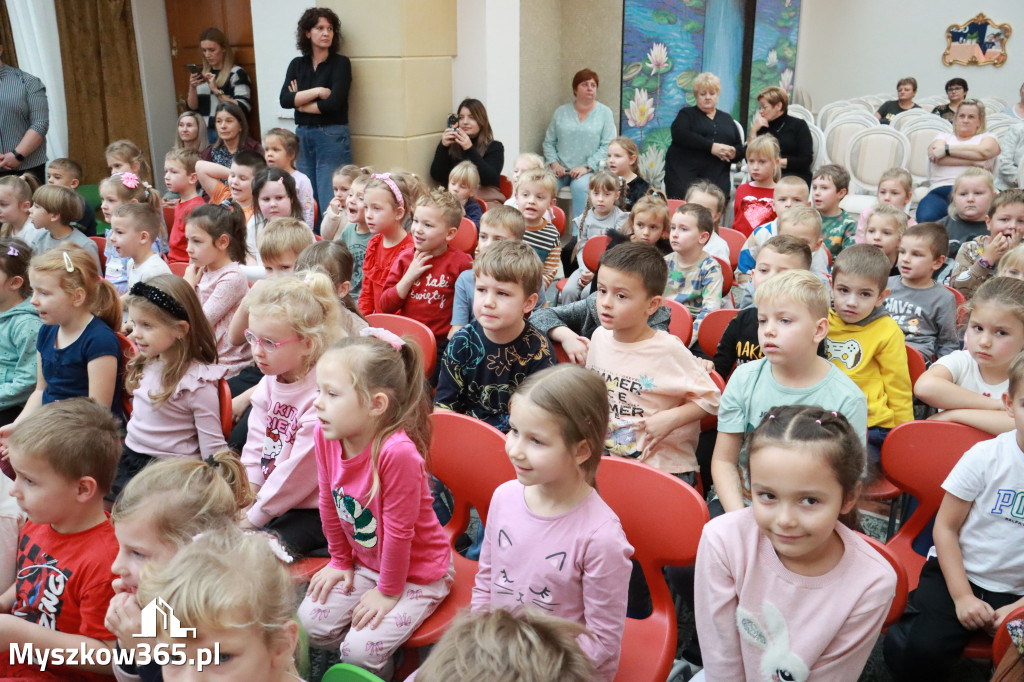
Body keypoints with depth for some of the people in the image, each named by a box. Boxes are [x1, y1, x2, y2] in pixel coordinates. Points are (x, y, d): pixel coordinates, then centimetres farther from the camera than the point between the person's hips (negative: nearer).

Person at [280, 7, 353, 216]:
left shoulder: (341, 63, -1)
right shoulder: (297, 65, 12)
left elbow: (334, 103, -13)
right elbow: (284, 100, -1)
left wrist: (300, 102, -1)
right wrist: (317, 91, -11)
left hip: (332, 137, -5)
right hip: (302, 136, 5)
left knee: (330, 203, -7)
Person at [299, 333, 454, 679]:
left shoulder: (397, 452, -37)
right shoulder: (326, 434, -16)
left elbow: (398, 530, -25)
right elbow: (329, 504, 0)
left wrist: (388, 592, -13)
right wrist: (340, 561, 9)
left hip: (417, 572, -6)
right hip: (364, 562, 7)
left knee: (361, 648, -12)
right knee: (310, 623, 0)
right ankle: (376, 652, 25)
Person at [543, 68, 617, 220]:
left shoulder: (605, 113, 7)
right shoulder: (561, 112, 14)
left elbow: (607, 146, -2)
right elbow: (549, 142, 14)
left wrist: (587, 167, -13)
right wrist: (554, 163, -4)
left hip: (589, 169, -2)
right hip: (560, 168, 2)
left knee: (580, 186, -35)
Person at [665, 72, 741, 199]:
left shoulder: (727, 119, 24)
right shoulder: (687, 114, 13)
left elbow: (740, 148, 21)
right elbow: (679, 135, -8)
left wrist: (733, 153, -6)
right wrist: (711, 147, -16)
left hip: (717, 179, 3)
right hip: (684, 175, -2)